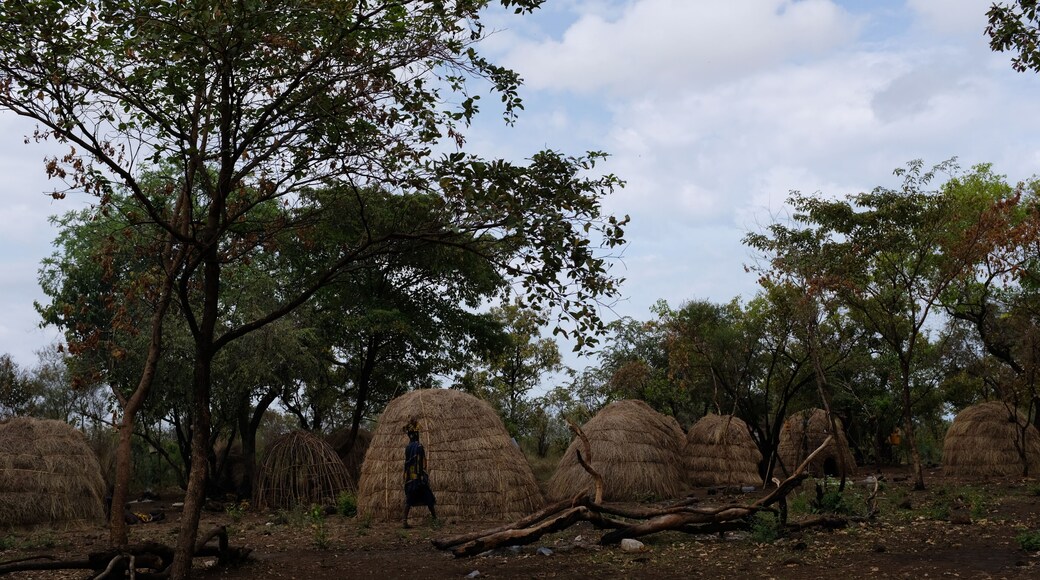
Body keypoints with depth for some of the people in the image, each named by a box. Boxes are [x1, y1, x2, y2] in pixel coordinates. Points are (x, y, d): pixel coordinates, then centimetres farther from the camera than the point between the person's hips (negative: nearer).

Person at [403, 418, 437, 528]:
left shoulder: (408, 447, 10)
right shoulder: (419, 446, -11)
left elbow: (407, 462, 13)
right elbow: (420, 462, -16)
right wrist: (422, 476, -17)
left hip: (409, 477, 6)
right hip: (418, 476, -6)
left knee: (408, 500, 3)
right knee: (429, 499, 1)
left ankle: (405, 521, -5)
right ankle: (436, 519, 3)